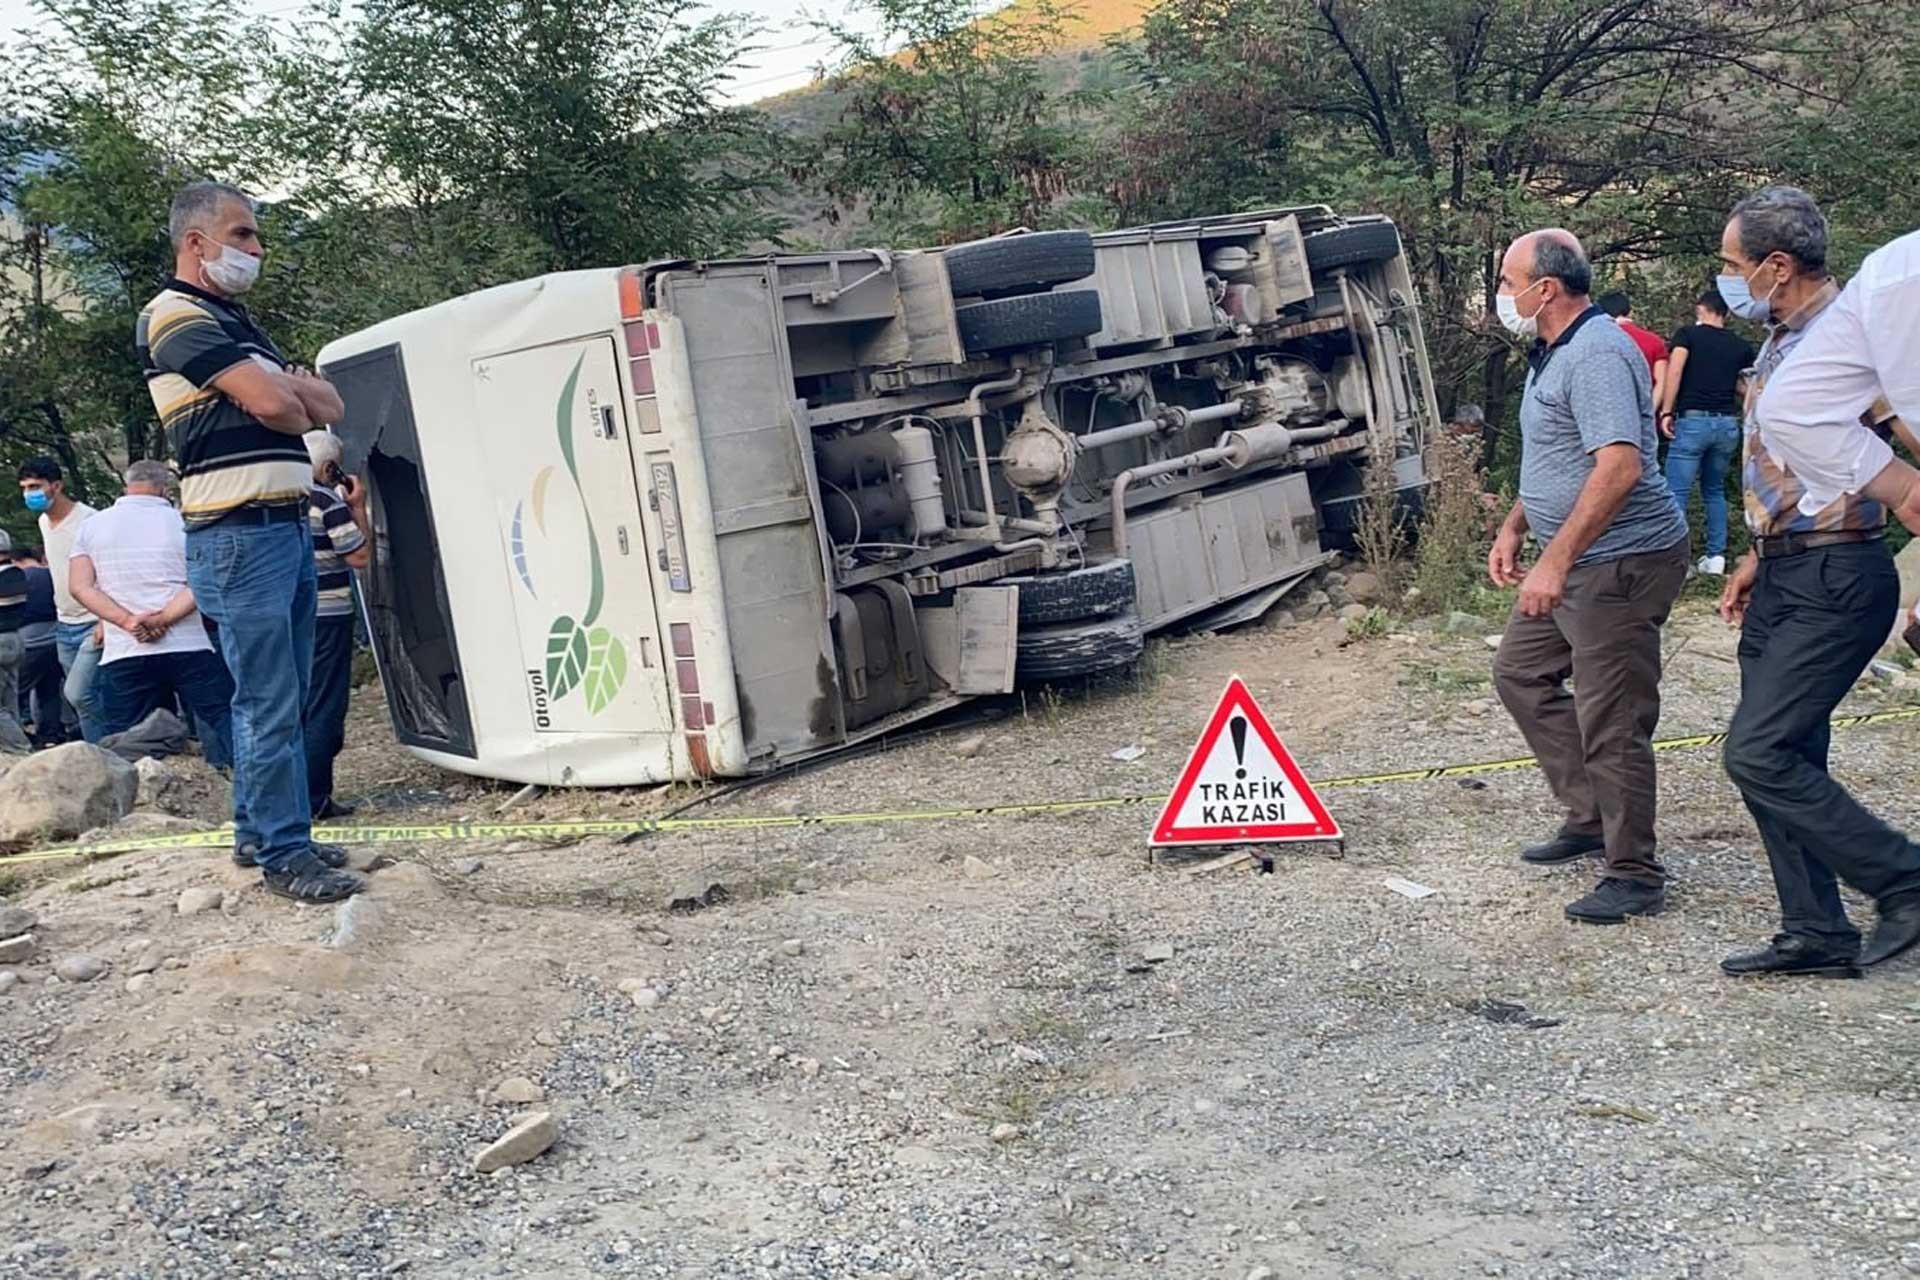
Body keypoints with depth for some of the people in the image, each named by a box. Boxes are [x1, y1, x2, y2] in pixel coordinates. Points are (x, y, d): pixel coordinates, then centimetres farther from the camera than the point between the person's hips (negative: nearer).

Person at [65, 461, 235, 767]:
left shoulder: (91, 527, 11)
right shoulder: (184, 523, 5)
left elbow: (81, 587, 0)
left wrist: (128, 622, -11)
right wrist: (164, 618, -14)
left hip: (123, 654, 2)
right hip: (190, 649, -2)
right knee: (226, 719, 2)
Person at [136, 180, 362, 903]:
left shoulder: (237, 323, 22)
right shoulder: (177, 316, -7)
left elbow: (328, 406, 15)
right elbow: (270, 403, -19)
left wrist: (285, 387, -5)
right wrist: (292, 400, 4)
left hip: (286, 527, 9)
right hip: (239, 536, -9)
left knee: (279, 698, 13)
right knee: (270, 703, -7)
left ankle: (257, 832, 23)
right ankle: (283, 855, -2)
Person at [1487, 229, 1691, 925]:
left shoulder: (1597, 354, -20)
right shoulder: (1550, 354, 14)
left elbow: (1618, 468, -30)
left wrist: (1556, 560, -31)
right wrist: (1513, 526, 18)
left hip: (1620, 562, -11)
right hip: (1571, 562, 11)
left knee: (1610, 722, -6)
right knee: (1519, 670, 19)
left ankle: (1634, 875, 7)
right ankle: (1591, 815, 27)